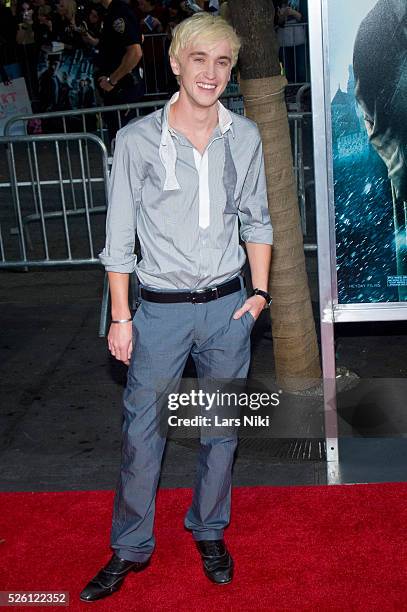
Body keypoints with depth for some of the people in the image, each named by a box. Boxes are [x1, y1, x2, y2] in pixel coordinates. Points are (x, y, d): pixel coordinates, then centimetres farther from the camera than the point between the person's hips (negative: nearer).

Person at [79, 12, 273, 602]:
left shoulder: (245, 137, 1)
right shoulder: (137, 140, -8)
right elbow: (119, 236, -3)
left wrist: (260, 292, 4)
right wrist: (120, 317, -3)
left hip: (228, 305, 3)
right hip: (162, 308, -2)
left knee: (221, 427, 13)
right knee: (142, 432, 3)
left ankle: (210, 532, 34)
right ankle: (131, 548, 23)